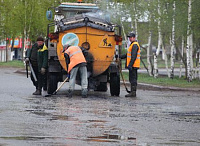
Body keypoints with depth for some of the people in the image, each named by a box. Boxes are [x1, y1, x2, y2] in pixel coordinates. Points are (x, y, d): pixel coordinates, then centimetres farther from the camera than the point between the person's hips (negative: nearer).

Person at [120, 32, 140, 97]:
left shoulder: (135, 45, -12)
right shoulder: (132, 45, 21)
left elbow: (134, 56, -21)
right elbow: (128, 55, 27)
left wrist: (130, 65, -27)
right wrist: (120, 57, 21)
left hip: (133, 65, -11)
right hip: (132, 65, 11)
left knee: (133, 78, -10)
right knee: (132, 79, 12)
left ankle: (133, 92, -12)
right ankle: (132, 92, 15)